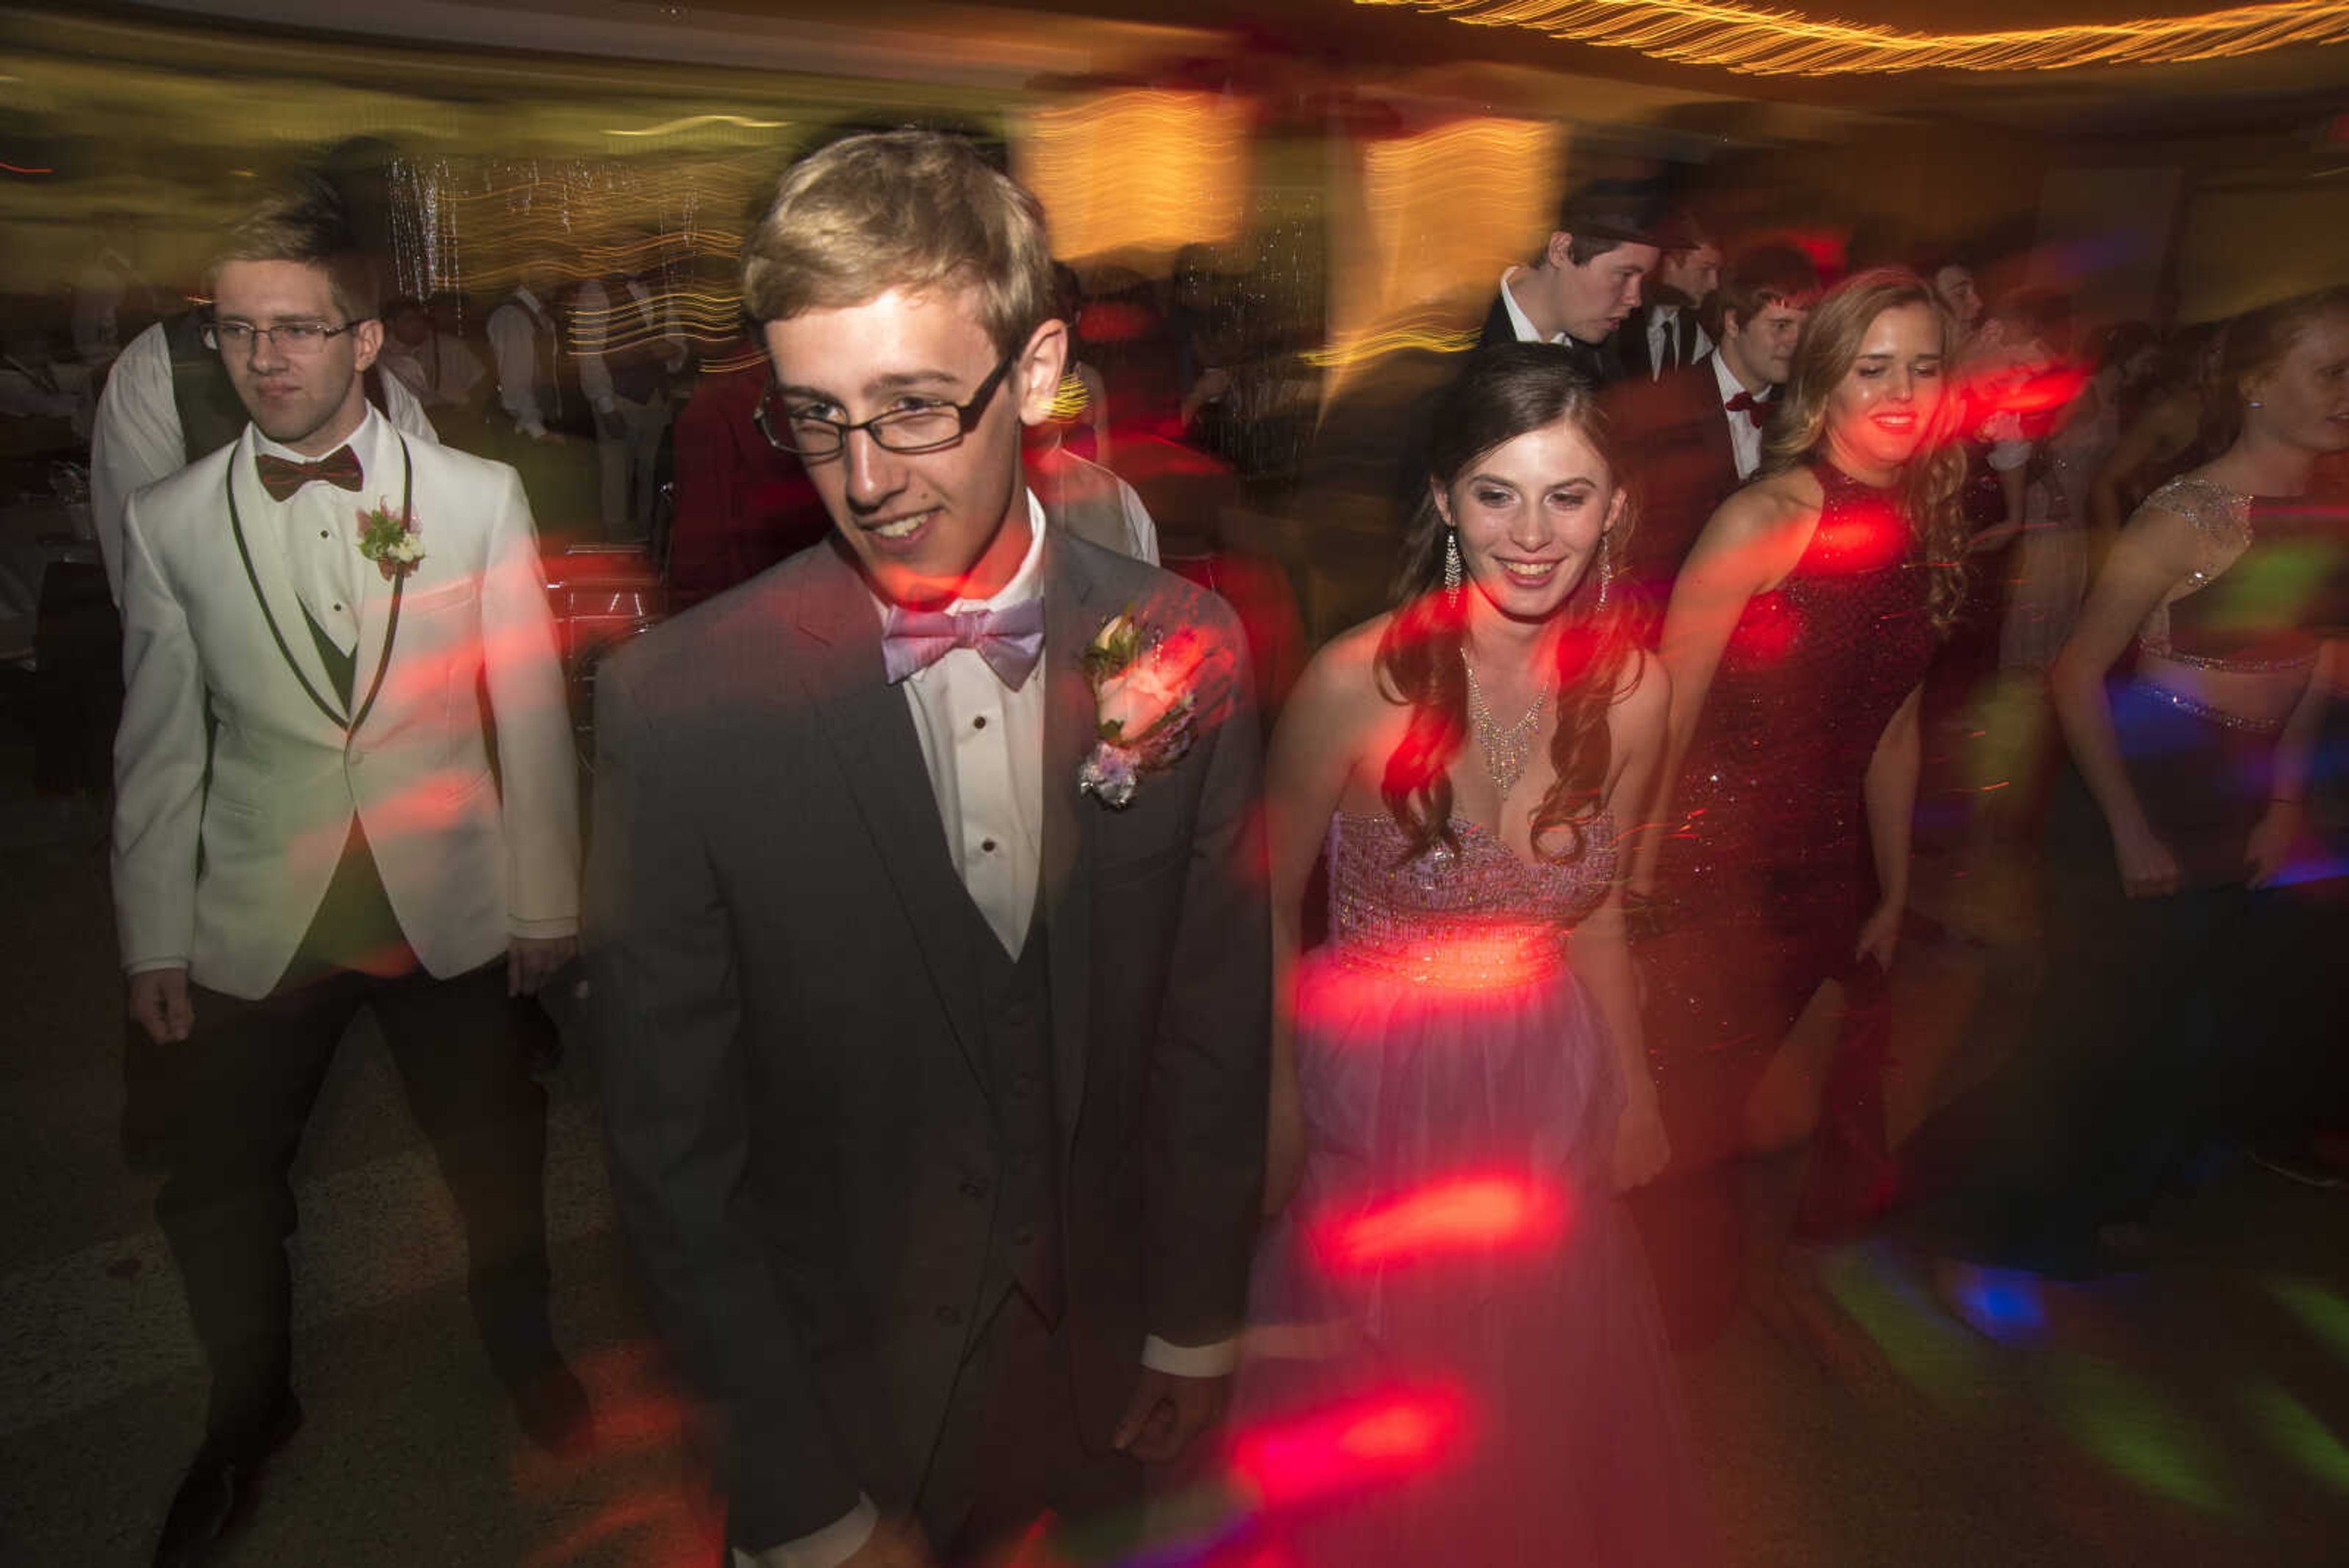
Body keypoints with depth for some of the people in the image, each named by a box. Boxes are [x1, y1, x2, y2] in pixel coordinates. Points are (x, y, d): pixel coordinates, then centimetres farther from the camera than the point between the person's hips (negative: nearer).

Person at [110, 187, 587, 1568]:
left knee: (497, 1158, 15)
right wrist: (153, 941, 4)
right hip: (256, 923, 1)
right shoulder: (169, 521, -2)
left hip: (450, 910, -1)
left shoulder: (478, 498, -6)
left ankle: (525, 1354, 44)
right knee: (217, 1191, 14)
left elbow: (532, 715, -3)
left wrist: (546, 901, -1)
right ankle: (252, 1412, 42)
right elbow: (160, 748, 3)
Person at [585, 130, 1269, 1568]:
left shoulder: (1188, 655, -12)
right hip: (843, 1384, -2)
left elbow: (1218, 1019, -3)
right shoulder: (675, 705, -20)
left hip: (1111, 1367, 3)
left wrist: (1197, 1326, 3)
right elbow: (673, 1137, -13)